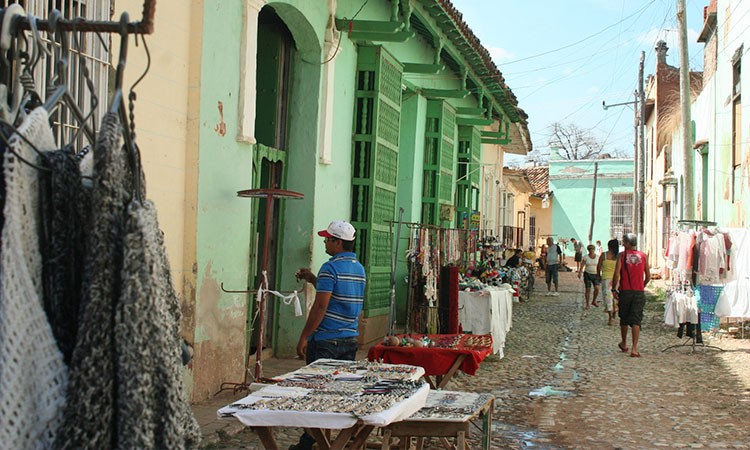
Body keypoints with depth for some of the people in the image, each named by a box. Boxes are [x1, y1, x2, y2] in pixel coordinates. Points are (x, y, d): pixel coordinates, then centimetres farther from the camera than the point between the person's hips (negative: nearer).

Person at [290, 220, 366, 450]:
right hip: (350, 339, 7)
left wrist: (304, 337, -12)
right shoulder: (359, 268, 12)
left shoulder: (330, 268, -13)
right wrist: (313, 279, 22)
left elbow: (320, 306, -18)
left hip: (326, 341, -7)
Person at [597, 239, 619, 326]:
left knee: (608, 298, -2)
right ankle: (614, 317, 21)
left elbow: (598, 267, 2)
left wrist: (599, 276, 18)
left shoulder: (603, 255, -4)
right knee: (615, 298, 14)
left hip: (606, 278, -2)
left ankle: (611, 317, -13)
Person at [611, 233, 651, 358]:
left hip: (624, 291, -1)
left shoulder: (622, 255, -4)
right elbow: (648, 276, 6)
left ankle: (624, 344, 31)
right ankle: (634, 348, -11)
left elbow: (616, 274, -10)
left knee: (624, 319, 16)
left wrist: (614, 289, 1)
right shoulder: (643, 256, 3)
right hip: (639, 292, 1)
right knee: (636, 320, -1)